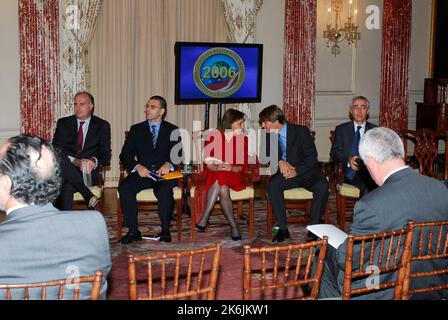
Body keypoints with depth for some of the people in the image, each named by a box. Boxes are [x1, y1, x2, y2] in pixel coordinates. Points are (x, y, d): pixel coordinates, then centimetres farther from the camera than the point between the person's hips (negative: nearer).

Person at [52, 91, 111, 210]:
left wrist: (94, 161, -21)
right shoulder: (63, 123, 12)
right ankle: (88, 196, -33)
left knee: (66, 187, -36)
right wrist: (75, 161, -20)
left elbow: (105, 156, 4)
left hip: (89, 172, -2)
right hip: (67, 169, 2)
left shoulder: (102, 126, 10)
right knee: (62, 161, -37)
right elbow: (56, 151, 0)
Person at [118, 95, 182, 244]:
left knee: (164, 190, -36)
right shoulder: (136, 130, 15)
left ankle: (165, 231, -19)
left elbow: (179, 154, 4)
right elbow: (125, 154, 7)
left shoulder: (172, 130, 12)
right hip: (142, 173, 2)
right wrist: (137, 166, -13)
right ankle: (133, 231, -20)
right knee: (124, 188, -28)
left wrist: (168, 164, -18)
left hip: (164, 175, -2)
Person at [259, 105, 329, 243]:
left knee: (322, 185, -33)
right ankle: (282, 229, -24)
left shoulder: (301, 131, -9)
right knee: (273, 184, -31)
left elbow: (312, 157, -10)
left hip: (306, 172, -2)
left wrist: (297, 171, -23)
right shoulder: (268, 135, 2)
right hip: (284, 173, 2)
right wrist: (279, 162, -16)